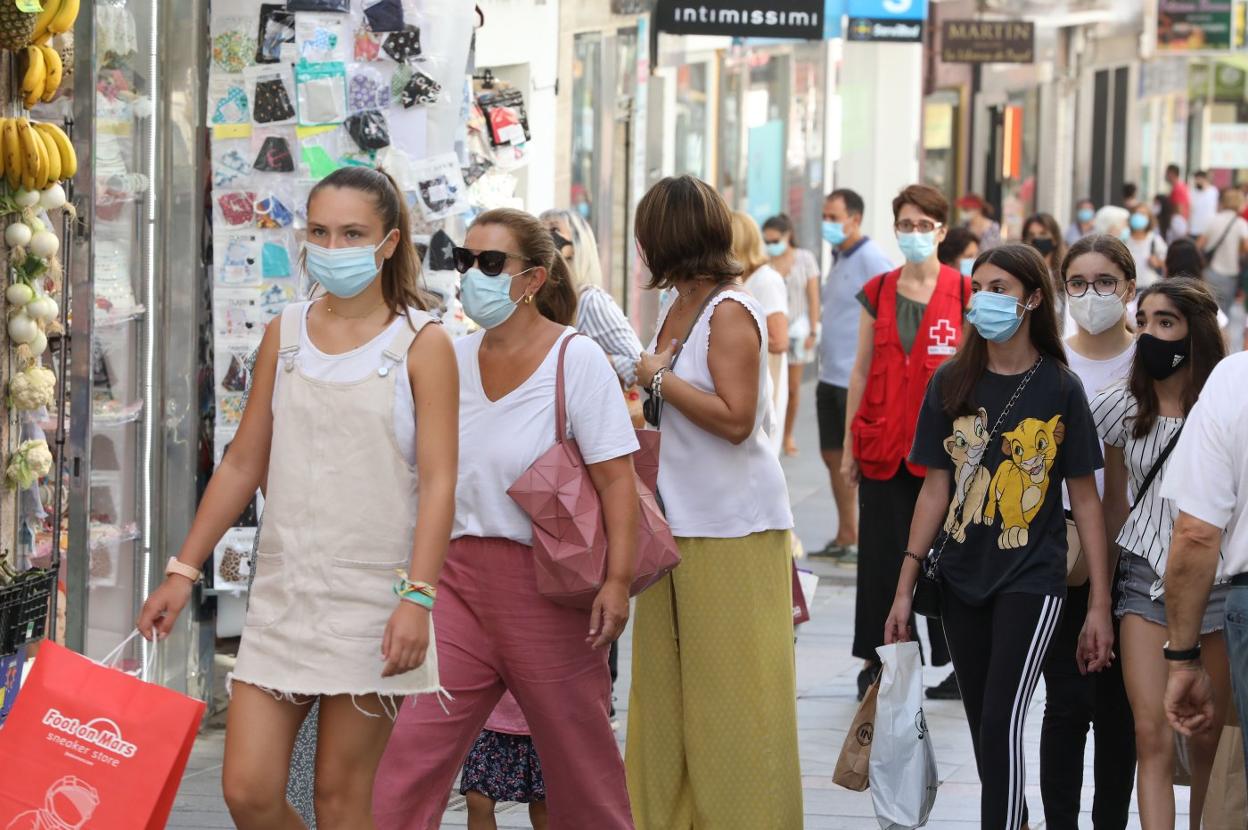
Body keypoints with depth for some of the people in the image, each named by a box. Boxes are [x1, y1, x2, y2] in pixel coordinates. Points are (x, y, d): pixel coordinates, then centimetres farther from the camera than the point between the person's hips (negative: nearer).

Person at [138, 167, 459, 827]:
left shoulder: (420, 344, -3)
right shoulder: (284, 335, 10)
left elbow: (437, 481, -8)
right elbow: (244, 463, 15)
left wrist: (417, 597, -18)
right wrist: (182, 572, 12)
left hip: (371, 591, -4)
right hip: (284, 587, 4)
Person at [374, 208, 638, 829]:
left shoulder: (575, 359, -7)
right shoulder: (455, 359, 8)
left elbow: (616, 476, -11)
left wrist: (618, 579, -19)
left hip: (545, 583, -5)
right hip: (462, 576, 5)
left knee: (579, 763, 7)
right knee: (410, 753, -5)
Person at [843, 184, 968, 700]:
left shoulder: (964, 294, 1)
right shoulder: (877, 293, 8)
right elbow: (862, 370, 10)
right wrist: (849, 444, 7)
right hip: (883, 444, 2)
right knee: (881, 555, 4)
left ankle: (958, 659, 7)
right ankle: (875, 660, 10)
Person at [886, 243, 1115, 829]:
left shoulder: (1060, 389, -5)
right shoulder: (952, 383, 3)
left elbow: (1085, 499, -2)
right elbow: (936, 489, 6)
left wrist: (1100, 605, -4)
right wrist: (906, 586, 2)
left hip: (1031, 579, -4)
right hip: (963, 581, 4)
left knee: (1002, 723, -14)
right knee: (985, 730, 10)